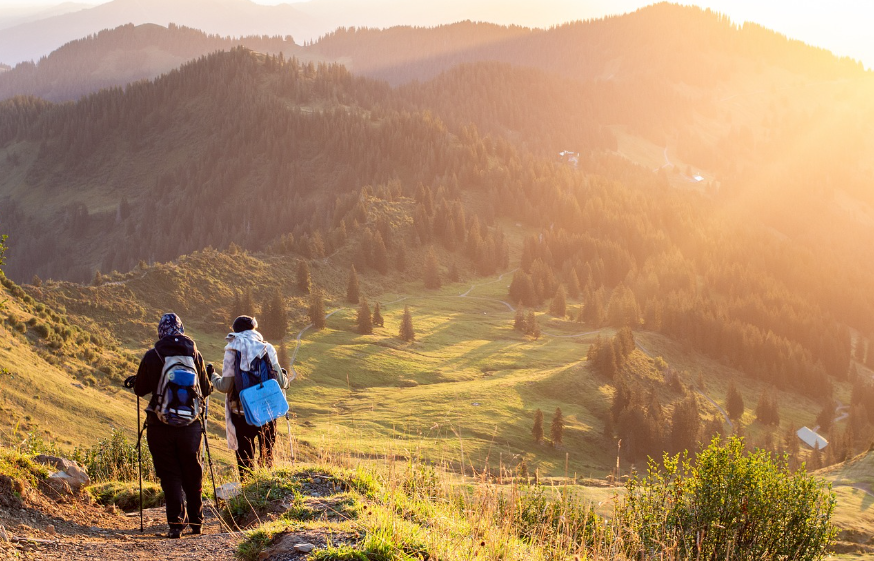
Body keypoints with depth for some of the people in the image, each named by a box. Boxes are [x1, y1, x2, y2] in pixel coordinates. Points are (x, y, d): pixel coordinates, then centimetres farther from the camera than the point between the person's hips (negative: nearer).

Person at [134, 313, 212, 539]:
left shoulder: (151, 356, -6)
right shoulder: (194, 354, -1)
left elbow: (140, 390, 3)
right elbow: (205, 389, 6)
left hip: (160, 426, -2)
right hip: (190, 424, 2)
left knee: (170, 475, 5)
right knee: (193, 475, 15)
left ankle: (176, 523, -3)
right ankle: (196, 521, 23)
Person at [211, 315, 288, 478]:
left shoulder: (232, 350, -7)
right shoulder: (267, 348, -2)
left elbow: (225, 386, -9)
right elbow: (281, 382, -2)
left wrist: (213, 378, 12)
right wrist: (285, 379, 22)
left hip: (241, 412, -2)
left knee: (245, 457, 8)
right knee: (267, 454, 17)